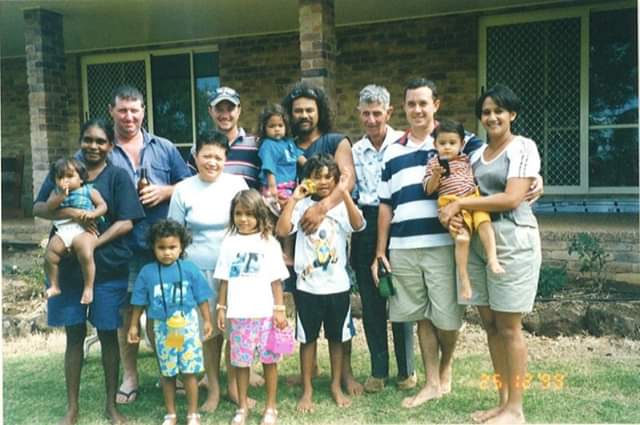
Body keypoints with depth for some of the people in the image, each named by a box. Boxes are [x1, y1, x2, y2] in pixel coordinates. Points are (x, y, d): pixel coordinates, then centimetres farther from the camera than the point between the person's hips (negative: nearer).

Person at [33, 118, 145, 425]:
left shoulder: (117, 176, -1)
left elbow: (126, 222, -8)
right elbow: (38, 208, -2)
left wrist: (92, 245, -19)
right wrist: (71, 213, -20)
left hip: (108, 269, -2)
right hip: (68, 267, 2)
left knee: (107, 334, 7)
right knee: (74, 334, 9)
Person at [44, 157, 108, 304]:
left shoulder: (88, 190, 11)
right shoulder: (56, 192, 19)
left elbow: (103, 206, 4)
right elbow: (49, 206, 1)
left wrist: (93, 213, -16)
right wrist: (62, 195, -11)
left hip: (84, 229, -4)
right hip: (62, 230, 4)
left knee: (86, 254, -28)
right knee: (49, 254, -15)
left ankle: (88, 288, -15)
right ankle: (54, 286, 4)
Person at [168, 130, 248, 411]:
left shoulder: (237, 184, 2)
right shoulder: (183, 189, 0)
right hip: (200, 271, 0)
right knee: (209, 330, 6)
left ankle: (234, 385, 24)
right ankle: (213, 389, 23)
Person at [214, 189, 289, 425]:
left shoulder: (269, 242, -1)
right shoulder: (229, 243, 5)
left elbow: (276, 280, -1)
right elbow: (224, 279, 8)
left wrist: (279, 309, -4)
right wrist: (221, 308, 4)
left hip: (265, 312, -1)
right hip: (238, 313, 2)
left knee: (269, 359, 6)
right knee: (240, 361, 9)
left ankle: (270, 406, 21)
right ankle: (242, 406, 25)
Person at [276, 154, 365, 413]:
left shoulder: (342, 205, -1)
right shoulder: (301, 205, -2)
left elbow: (358, 225, -21)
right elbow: (282, 230, -16)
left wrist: (344, 194, -26)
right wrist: (293, 199, -16)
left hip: (337, 285, 1)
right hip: (307, 286, 0)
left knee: (336, 337, 14)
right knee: (307, 338, 10)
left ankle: (336, 386, 30)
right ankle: (307, 390, 23)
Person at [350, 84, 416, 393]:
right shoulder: (355, 150, 12)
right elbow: (349, 192, 13)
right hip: (365, 226, 4)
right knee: (370, 301, 9)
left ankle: (406, 370, 22)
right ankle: (378, 370, 23)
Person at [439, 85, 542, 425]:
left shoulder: (523, 147, -3)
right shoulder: (476, 153, 17)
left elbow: (512, 199, -14)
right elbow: (465, 192, 21)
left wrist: (460, 203, -12)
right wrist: (454, 207, -2)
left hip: (512, 241, -6)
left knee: (508, 325, -2)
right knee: (489, 323, 8)